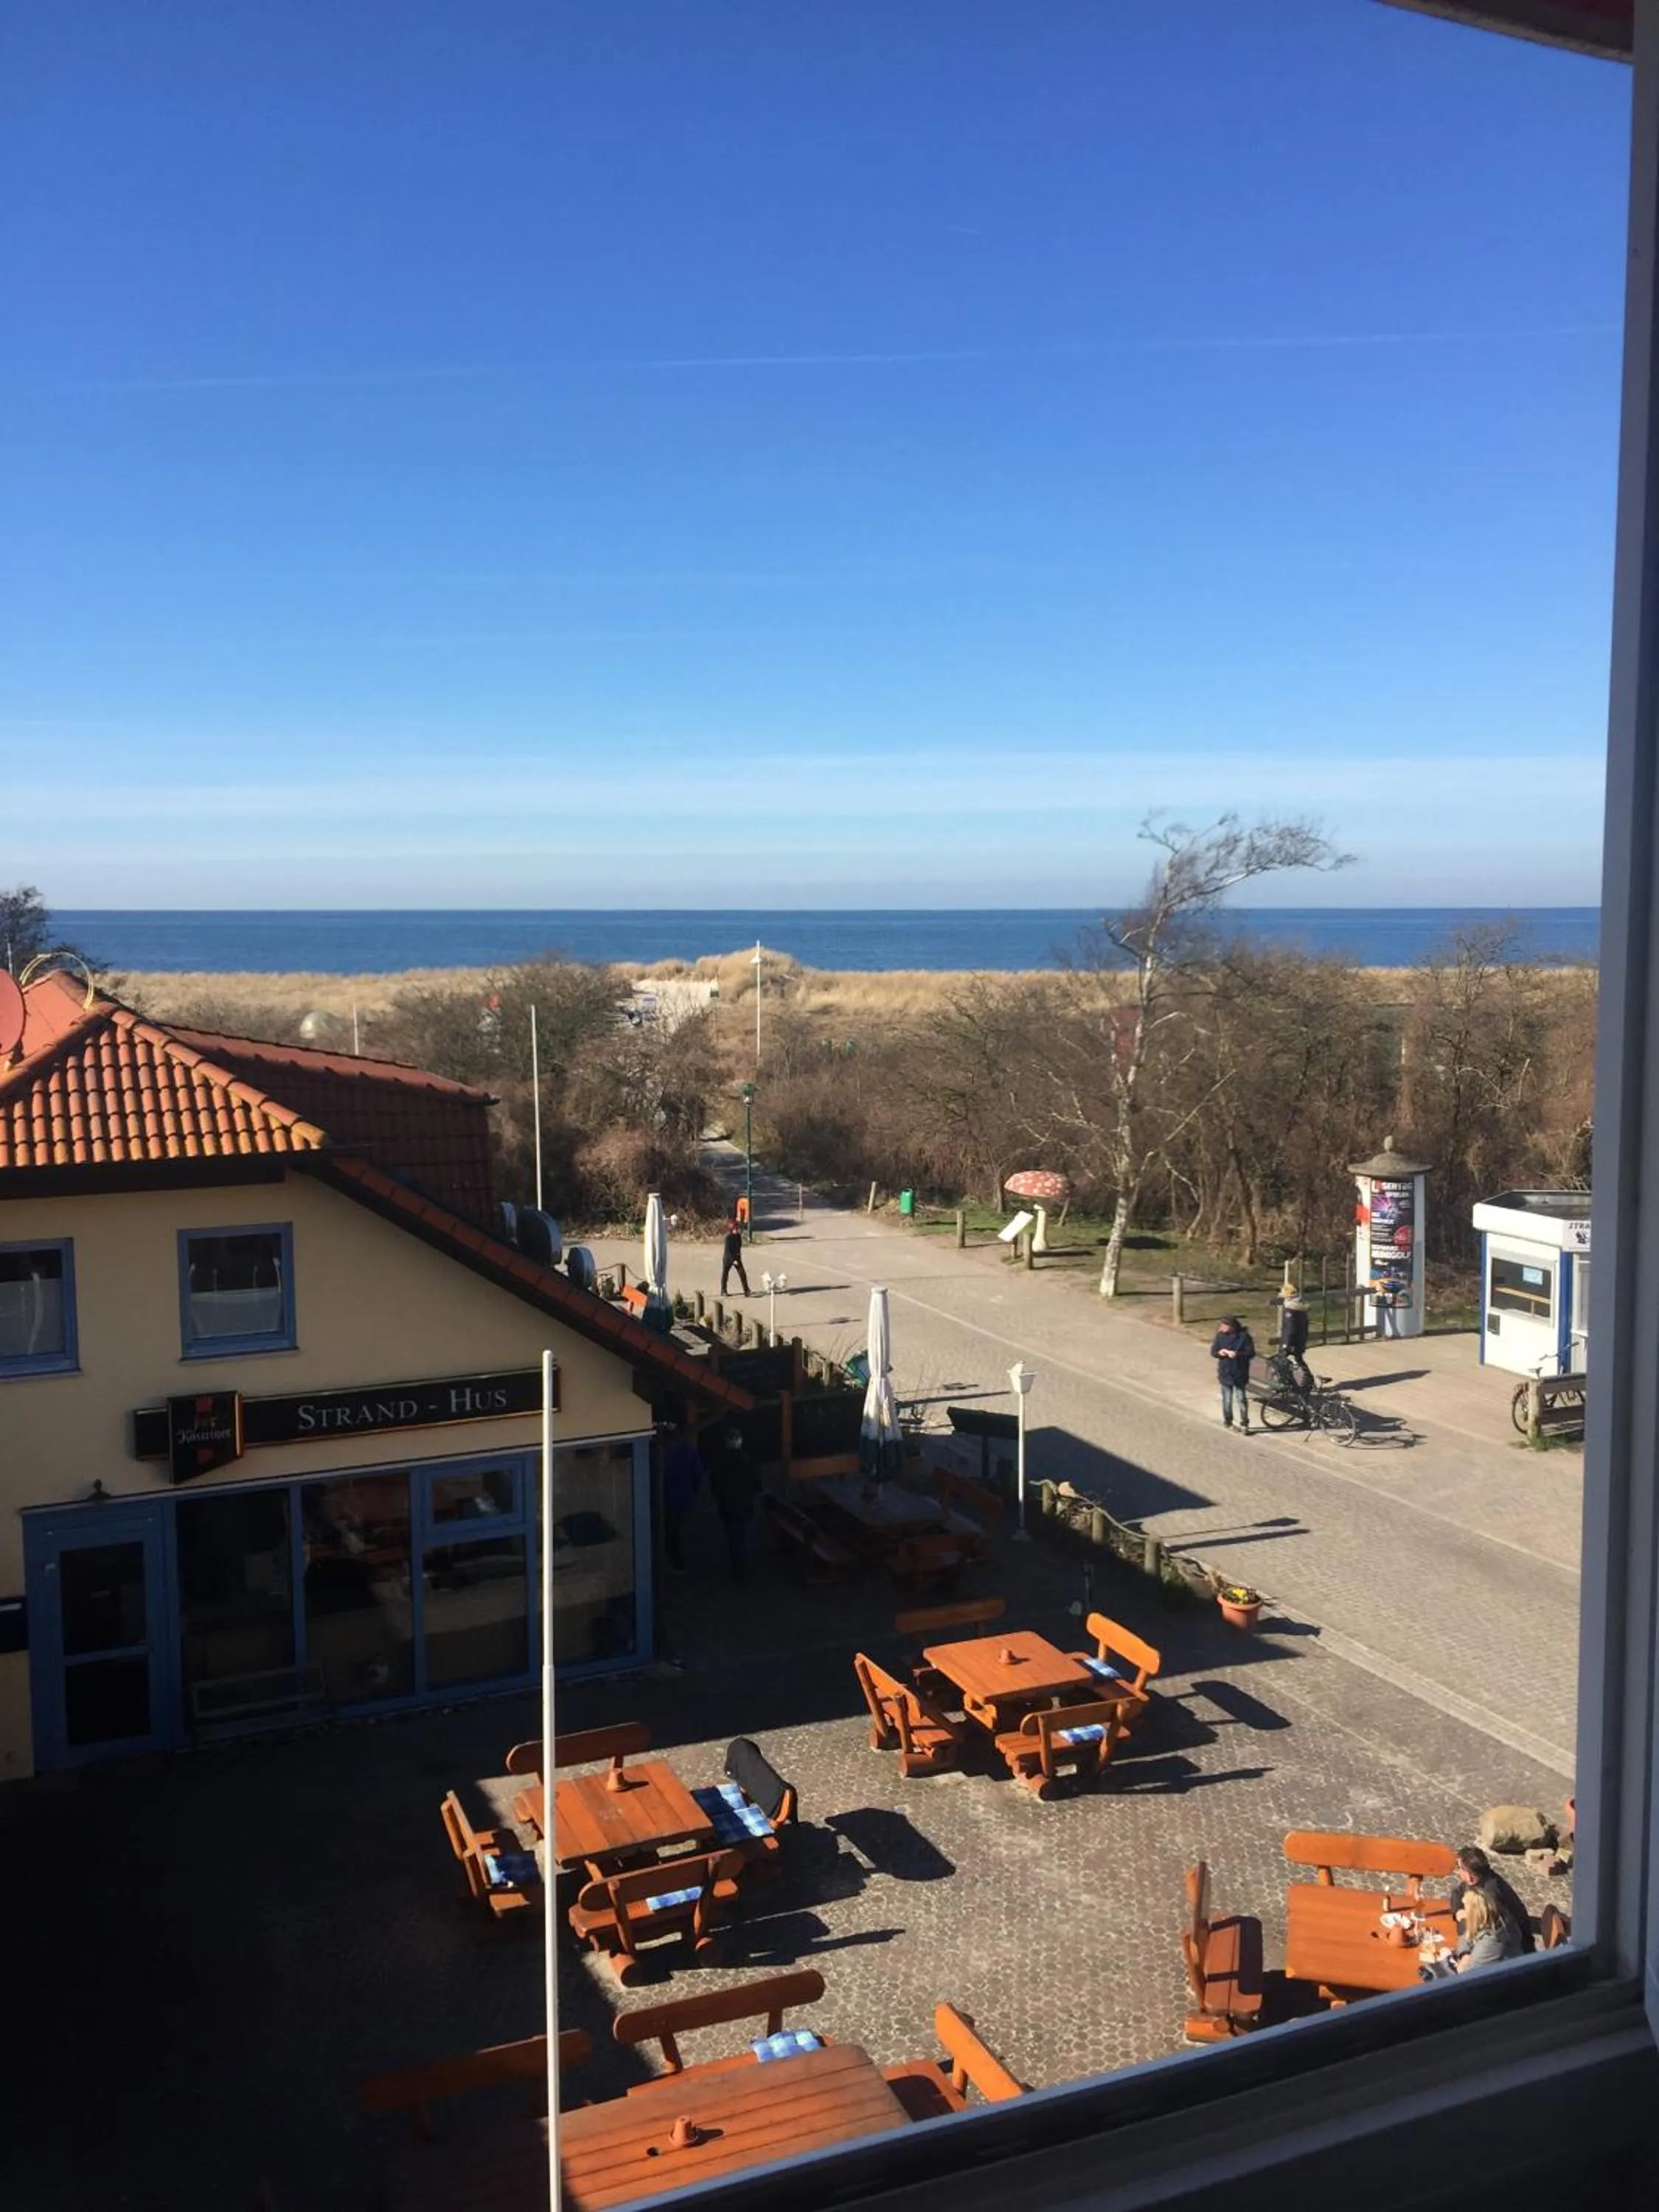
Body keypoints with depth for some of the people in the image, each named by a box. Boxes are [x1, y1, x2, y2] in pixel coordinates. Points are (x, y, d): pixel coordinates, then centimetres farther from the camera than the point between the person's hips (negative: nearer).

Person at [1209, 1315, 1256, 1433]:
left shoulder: (1244, 1336, -11)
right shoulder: (1220, 1336, -1)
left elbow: (1251, 1353, -11)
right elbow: (1213, 1352, 4)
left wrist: (1238, 1354, -25)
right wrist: (1220, 1353, -18)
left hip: (1240, 1374, -2)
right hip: (1225, 1373, 2)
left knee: (1242, 1399, 2)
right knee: (1227, 1400, 10)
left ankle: (1244, 1424, 12)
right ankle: (1227, 1421, 26)